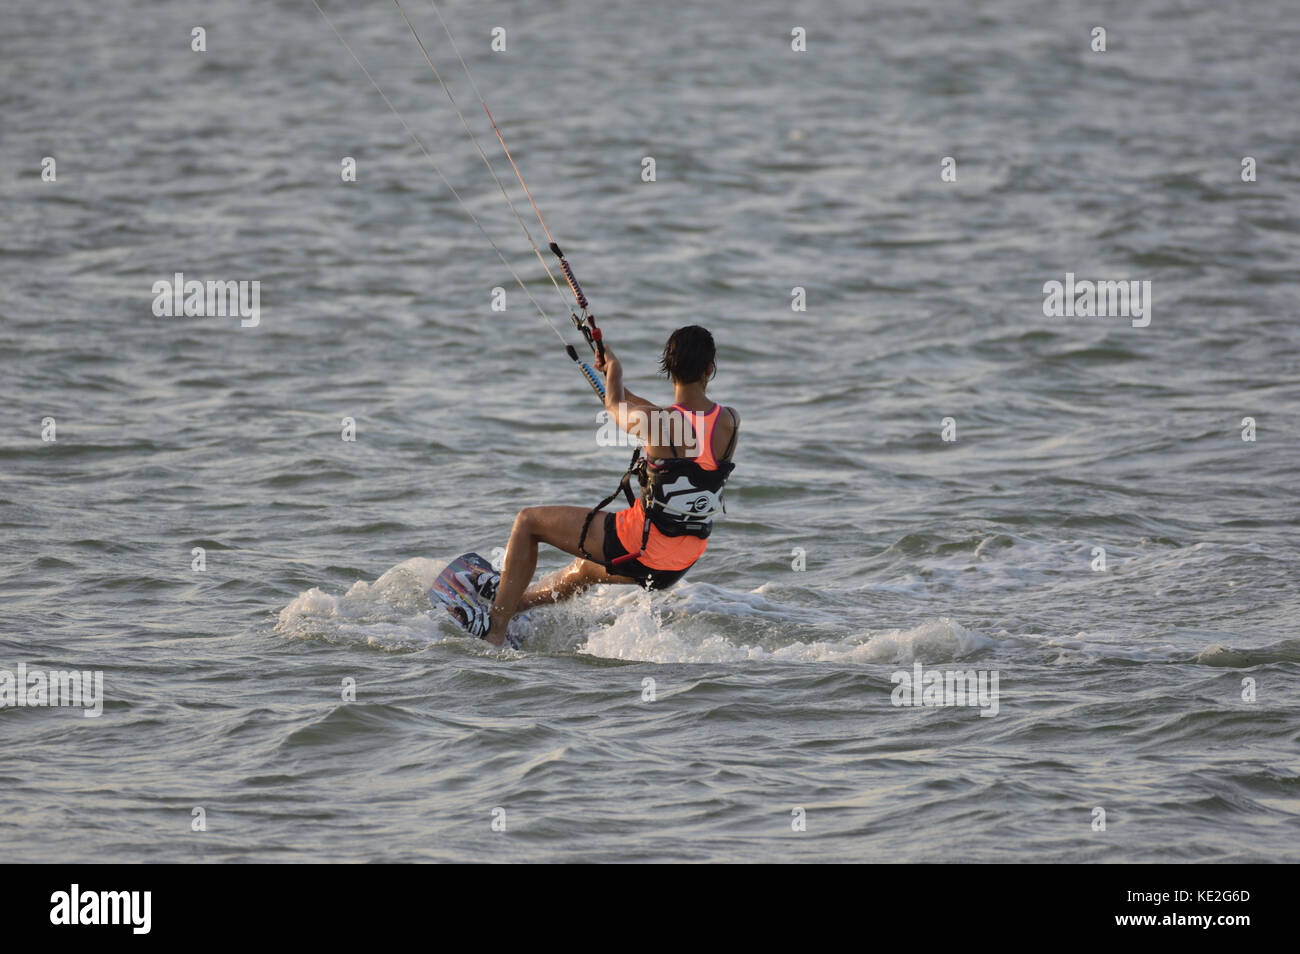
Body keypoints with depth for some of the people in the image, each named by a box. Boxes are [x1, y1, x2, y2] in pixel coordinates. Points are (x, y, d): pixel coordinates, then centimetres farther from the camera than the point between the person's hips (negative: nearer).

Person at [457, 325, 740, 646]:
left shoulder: (656, 423, -23)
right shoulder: (730, 422, -9)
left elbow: (616, 408, 1)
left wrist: (614, 368, 22)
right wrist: (621, 390, 22)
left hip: (641, 543, -7)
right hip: (680, 564, 7)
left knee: (528, 521, 12)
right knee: (585, 568, 36)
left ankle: (494, 629, 15)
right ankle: (513, 601, 59)